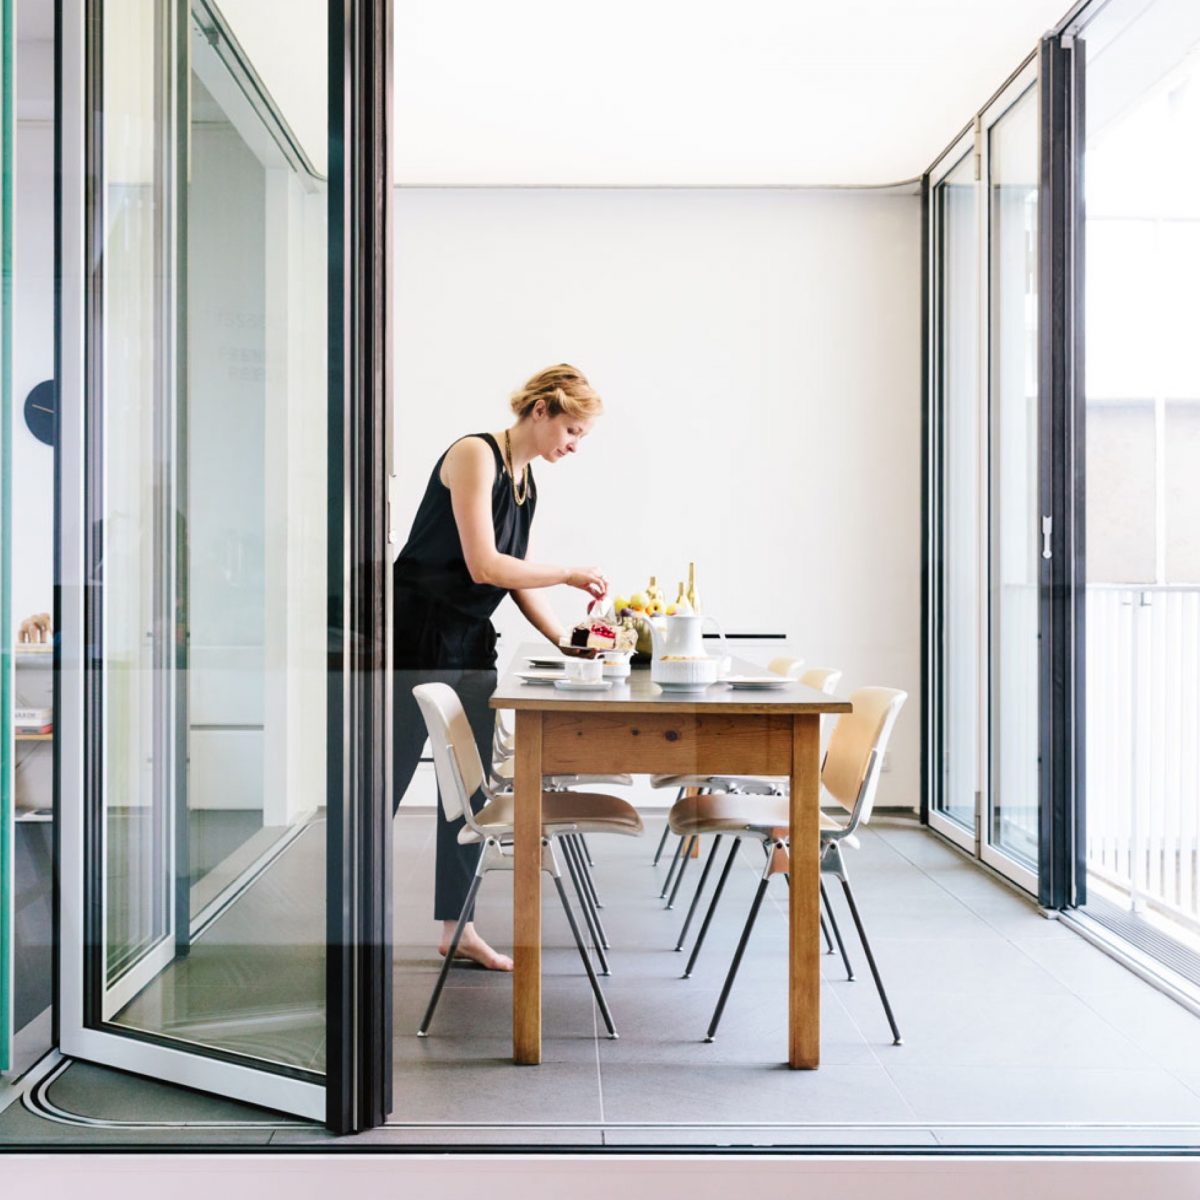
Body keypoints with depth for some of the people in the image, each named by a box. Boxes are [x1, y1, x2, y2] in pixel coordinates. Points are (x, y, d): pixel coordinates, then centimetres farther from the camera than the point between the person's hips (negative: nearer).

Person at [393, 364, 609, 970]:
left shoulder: (526, 479, 12)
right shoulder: (474, 454, -14)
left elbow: (518, 578, 14)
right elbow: (484, 565, -21)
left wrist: (567, 639, 5)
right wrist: (570, 573, -12)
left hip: (471, 645, 9)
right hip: (418, 639, -9)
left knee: (471, 785, 10)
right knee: (387, 783, 0)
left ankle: (456, 925, 20)